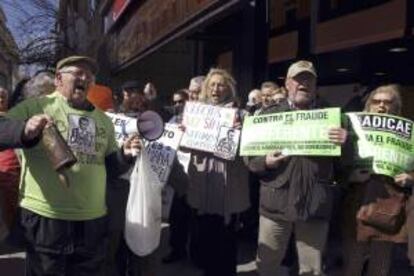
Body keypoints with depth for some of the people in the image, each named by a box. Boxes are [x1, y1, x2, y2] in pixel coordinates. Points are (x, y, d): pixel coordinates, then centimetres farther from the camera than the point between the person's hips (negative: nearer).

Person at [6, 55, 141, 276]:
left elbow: (111, 167, 15)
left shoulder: (102, 119, 12)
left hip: (93, 219, 5)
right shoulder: (37, 107, -3)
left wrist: (124, 155, -5)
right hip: (44, 217, -5)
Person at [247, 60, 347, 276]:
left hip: (314, 204, 1)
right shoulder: (269, 114, 6)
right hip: (276, 202, 0)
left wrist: (345, 143, -14)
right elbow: (249, 156, 4)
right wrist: (265, 162, -16)